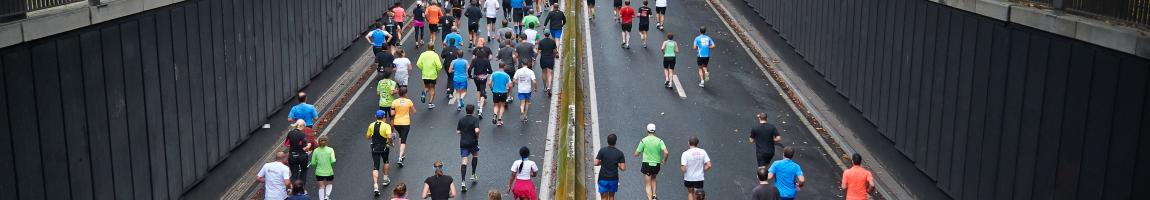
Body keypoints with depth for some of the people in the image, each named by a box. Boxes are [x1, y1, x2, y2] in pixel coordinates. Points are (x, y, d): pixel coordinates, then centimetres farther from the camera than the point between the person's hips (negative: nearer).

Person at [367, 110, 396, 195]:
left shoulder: (371, 125, -1)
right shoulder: (386, 126, -13)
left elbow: (367, 137, 6)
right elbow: (389, 137, -26)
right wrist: (391, 142, -7)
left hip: (374, 149, 1)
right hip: (384, 148, -1)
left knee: (375, 167, 0)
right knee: (385, 162, 27)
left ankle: (375, 186, -13)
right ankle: (385, 180, 36)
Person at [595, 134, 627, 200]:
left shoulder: (602, 151, -9)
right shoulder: (619, 153, -5)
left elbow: (596, 163, -11)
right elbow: (623, 168, -9)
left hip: (603, 179, -2)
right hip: (614, 179, 2)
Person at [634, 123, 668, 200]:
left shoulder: (643, 140, -5)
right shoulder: (659, 140, -2)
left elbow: (636, 154, -3)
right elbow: (666, 152, -13)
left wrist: (638, 153, 21)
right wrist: (664, 160, 5)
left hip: (647, 164, -2)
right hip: (656, 164, 2)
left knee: (648, 184, 3)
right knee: (653, 179, 29)